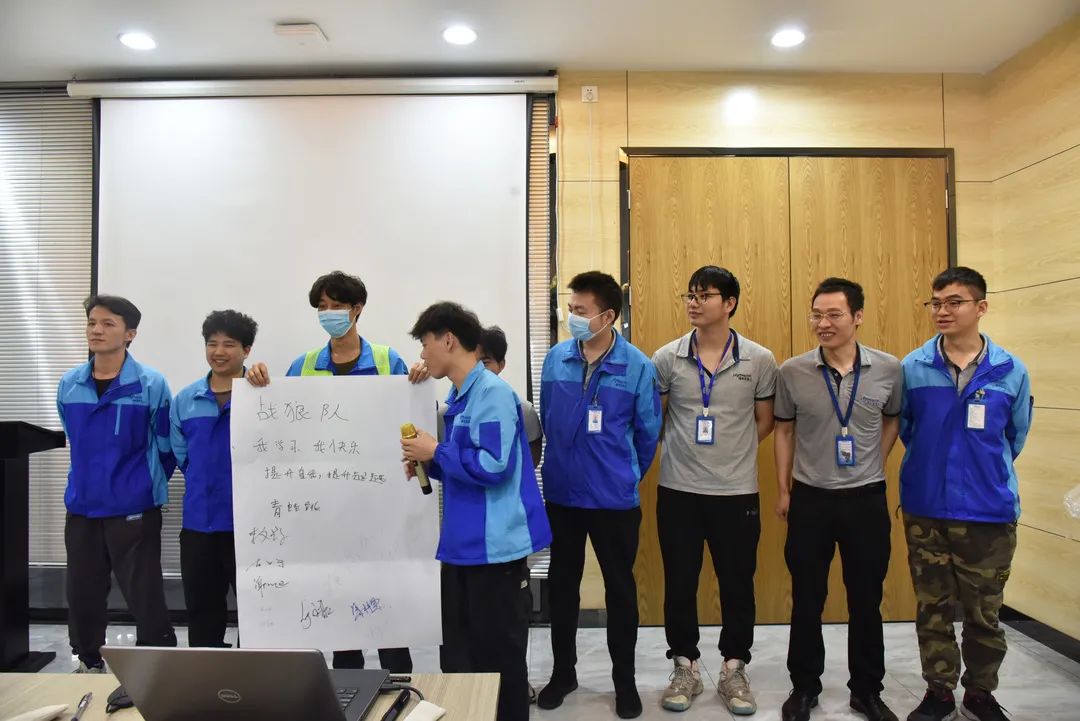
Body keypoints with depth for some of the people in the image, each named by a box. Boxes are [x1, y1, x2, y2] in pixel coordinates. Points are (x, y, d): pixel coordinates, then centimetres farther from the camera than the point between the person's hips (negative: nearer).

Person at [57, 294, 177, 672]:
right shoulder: (68, 385, 4)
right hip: (81, 508, 5)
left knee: (145, 598, 0)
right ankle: (89, 665, 36)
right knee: (82, 596, 16)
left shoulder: (151, 384, -11)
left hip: (134, 510, -5)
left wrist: (146, 484, 5)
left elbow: (167, 446, -3)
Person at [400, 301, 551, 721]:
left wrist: (435, 451, -15)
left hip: (494, 545, -10)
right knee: (462, 648, 20)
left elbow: (493, 466, -25)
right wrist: (426, 464, 4)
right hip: (462, 543, 10)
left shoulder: (492, 392, -16)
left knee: (500, 652, 5)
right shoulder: (457, 396, 13)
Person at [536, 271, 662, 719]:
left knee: (620, 587, 12)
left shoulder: (638, 366, -11)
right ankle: (563, 671, 34)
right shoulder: (555, 359, -3)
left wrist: (625, 476, 8)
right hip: (561, 494, 3)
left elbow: (648, 433, -1)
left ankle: (624, 679, 31)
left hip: (615, 498, -2)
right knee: (561, 584, 14)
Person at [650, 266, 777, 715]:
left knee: (737, 584, 11)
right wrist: (684, 448, 4)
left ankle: (734, 671, 30)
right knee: (679, 583, 10)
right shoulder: (666, 358, -3)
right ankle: (685, 668, 28)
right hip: (678, 490, 1)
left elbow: (764, 422, 8)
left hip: (737, 491, 0)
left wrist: (732, 451, 5)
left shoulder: (759, 360, -3)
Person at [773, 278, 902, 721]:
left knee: (866, 600, 13)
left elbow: (893, 420, 13)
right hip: (810, 498, 0)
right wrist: (783, 490, 3)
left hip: (866, 498, 1)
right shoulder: (792, 372, -7)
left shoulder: (888, 369, -5)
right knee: (806, 599, 10)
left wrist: (873, 466, 5)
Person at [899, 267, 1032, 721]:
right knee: (933, 608, 12)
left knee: (984, 611, 13)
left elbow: (1015, 437, 9)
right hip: (925, 510, 0)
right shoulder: (912, 367, -7)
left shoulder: (1011, 371, -5)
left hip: (990, 512, 0)